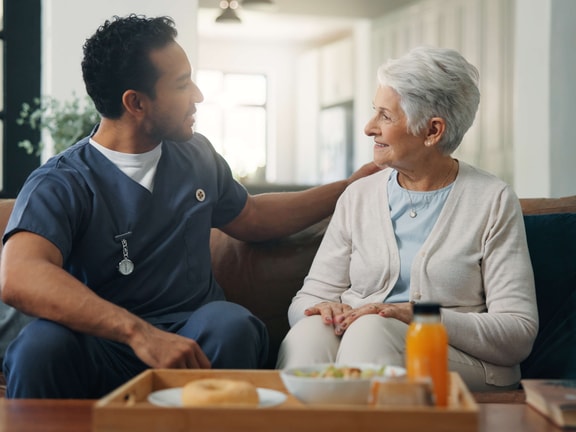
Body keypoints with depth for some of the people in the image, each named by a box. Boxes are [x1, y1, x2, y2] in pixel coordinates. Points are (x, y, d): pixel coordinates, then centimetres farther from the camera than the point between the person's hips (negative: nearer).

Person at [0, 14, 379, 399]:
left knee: (233, 324, -30)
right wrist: (139, 333, -40)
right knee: (42, 345, -36)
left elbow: (251, 218, 31)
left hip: (194, 338, 5)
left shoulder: (197, 156, 13)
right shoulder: (61, 184, -9)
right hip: (105, 348, -4)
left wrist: (348, 187, 29)